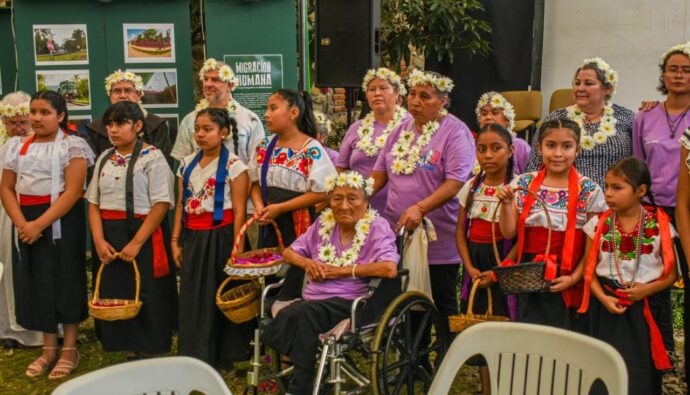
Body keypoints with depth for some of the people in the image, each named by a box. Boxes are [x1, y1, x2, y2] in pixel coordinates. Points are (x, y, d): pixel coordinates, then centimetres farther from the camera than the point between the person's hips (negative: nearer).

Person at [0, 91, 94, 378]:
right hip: (26, 223, 5)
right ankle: (49, 348, 22)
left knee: (65, 280, 1)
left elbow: (72, 192, -15)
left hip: (62, 222, -5)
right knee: (36, 283, 8)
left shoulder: (72, 145, -7)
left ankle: (70, 349, 14)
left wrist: (40, 224, -22)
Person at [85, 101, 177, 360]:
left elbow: (161, 204, -13)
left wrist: (136, 243, -19)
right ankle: (131, 355, 24)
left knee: (146, 299, -1)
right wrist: (99, 240, -6)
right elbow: (94, 203, 9)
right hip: (109, 239, 6)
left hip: (143, 236, -6)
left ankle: (150, 357, 14)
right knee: (115, 297, 10)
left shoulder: (152, 158, -7)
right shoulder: (104, 159, 11)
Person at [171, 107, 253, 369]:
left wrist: (237, 249, -13)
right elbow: (181, 206, 11)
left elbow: (239, 211, -10)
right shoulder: (187, 164, 9)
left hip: (220, 237, -5)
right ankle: (194, 357, 22)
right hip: (193, 238, 5)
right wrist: (176, 241, 7)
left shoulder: (233, 165, -7)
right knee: (192, 299, 9)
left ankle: (221, 358, 18)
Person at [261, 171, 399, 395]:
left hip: (349, 302, -4)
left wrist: (342, 270, -11)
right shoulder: (324, 223, 17)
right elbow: (289, 252, 25)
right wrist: (307, 262, 1)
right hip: (311, 300, 5)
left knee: (304, 312, -34)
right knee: (288, 315, -31)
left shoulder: (377, 227, 0)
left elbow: (390, 269, -16)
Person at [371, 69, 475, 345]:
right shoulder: (401, 131, 12)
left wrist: (420, 208, -30)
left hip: (438, 239, -6)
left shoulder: (455, 132, -9)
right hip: (398, 234, 6)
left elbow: (455, 182, -19)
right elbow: (379, 174, 14)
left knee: (442, 304, 6)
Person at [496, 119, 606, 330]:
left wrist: (574, 277, -12)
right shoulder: (523, 184, 3)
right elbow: (509, 233, 2)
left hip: (567, 282, -2)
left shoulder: (589, 191, -4)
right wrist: (506, 203, -12)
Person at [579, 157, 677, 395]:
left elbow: (672, 272, 0)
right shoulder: (598, 224, -1)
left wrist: (647, 289, -16)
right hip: (609, 306, 1)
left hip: (646, 308, -1)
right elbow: (589, 269, 1)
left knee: (642, 370, 4)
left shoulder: (659, 225, -5)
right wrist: (603, 298, -12)